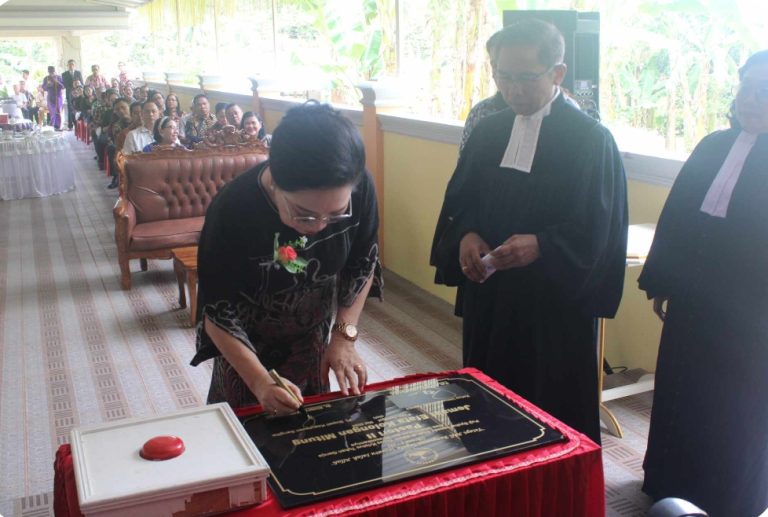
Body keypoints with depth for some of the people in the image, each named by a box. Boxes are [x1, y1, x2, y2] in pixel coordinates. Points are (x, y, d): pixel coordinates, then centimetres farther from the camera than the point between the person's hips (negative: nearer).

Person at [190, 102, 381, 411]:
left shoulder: (360, 189, -26)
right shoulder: (232, 211, -34)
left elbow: (362, 264, -7)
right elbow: (217, 313, -23)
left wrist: (344, 335, -13)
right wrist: (260, 382, -31)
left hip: (313, 341, 3)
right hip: (248, 349, -2)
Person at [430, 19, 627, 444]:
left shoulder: (591, 139, -9)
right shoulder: (488, 131, 6)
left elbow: (598, 229, -10)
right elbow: (459, 200, 11)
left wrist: (540, 246, -25)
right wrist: (466, 235, -10)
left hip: (555, 304, -5)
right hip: (488, 299, 5)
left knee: (552, 413, 6)